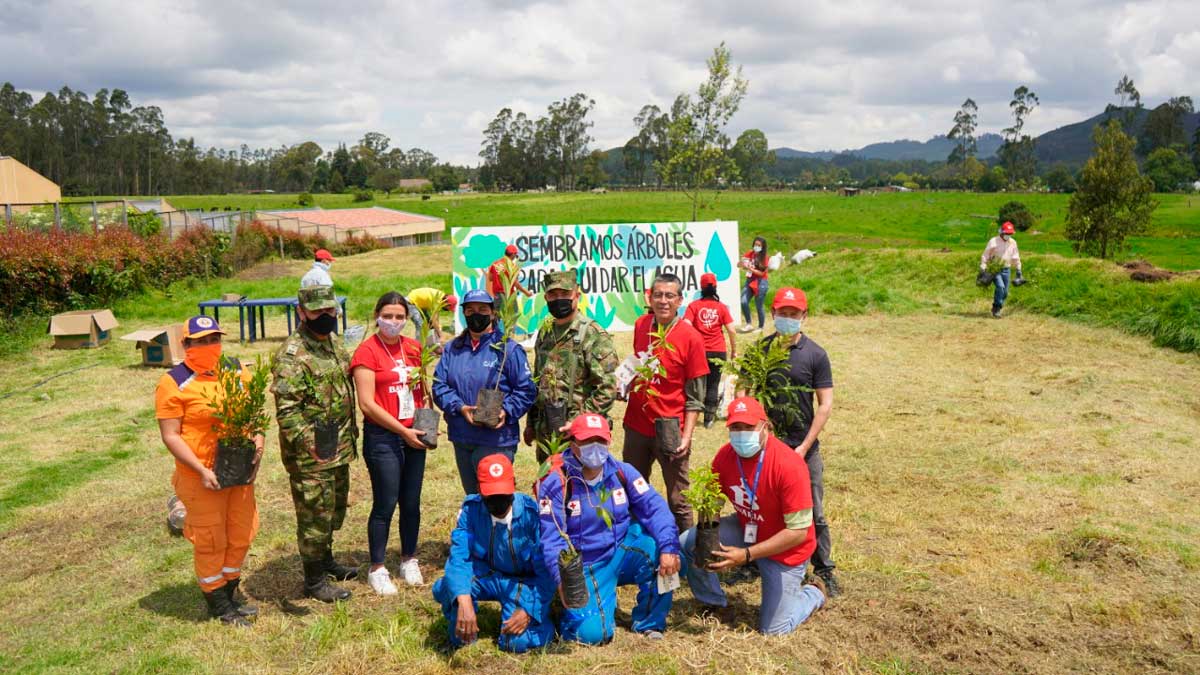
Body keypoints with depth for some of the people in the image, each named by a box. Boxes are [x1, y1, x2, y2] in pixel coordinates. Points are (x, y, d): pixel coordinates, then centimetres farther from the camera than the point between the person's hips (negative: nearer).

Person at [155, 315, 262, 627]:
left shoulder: (238, 371, 4)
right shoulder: (174, 382, -11)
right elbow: (170, 436, -12)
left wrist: (258, 440, -6)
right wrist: (202, 471, -19)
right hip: (201, 476, -5)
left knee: (241, 534, 16)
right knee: (210, 540, 8)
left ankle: (231, 590, 36)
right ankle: (217, 601, 26)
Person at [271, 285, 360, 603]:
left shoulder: (334, 342, 9)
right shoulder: (291, 355, -19)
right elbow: (286, 410, -23)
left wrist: (351, 431, 20)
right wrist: (308, 442, -32)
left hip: (340, 447, 9)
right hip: (311, 455, -8)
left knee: (335, 507, 21)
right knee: (315, 514, 2)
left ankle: (325, 559, 40)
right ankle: (314, 580, 17)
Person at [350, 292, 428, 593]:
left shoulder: (413, 347, 8)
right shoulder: (367, 350, -8)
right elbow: (367, 403, -13)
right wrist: (402, 431, -13)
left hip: (414, 436, 5)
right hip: (382, 436, -5)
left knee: (411, 502, 12)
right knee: (385, 504, 0)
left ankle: (409, 560, 29)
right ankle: (377, 569, 16)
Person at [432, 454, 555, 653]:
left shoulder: (531, 513, -23)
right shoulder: (471, 509, -18)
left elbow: (547, 570, -16)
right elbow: (458, 556, -28)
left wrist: (529, 610, -27)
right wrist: (464, 601, -44)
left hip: (524, 582, -1)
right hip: (486, 575, 2)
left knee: (517, 641, -23)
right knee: (445, 589, -28)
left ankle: (542, 617, 12)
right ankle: (460, 635, 3)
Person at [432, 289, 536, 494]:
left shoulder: (508, 348, -5)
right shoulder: (452, 348, 10)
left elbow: (526, 390, -5)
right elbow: (439, 386, 4)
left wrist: (507, 412, -20)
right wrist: (460, 408, -13)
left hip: (496, 440, -5)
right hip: (461, 439, 6)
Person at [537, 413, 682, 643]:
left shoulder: (623, 472, -3)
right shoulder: (556, 483, -13)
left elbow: (654, 508, -13)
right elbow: (552, 538, -18)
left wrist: (668, 547, -30)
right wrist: (563, 577, -35)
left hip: (623, 554, 3)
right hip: (586, 568, -3)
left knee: (658, 549, -27)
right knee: (592, 633, -21)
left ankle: (648, 622, -3)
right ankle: (573, 612, 18)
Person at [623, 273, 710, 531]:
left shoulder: (691, 337, -10)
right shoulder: (641, 327, 4)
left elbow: (695, 396, -8)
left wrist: (687, 436, -14)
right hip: (636, 427, 5)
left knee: (677, 501, 6)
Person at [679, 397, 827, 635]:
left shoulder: (789, 465, -31)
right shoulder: (725, 455, -14)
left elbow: (798, 532, -28)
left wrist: (746, 555, -30)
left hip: (784, 547, -5)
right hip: (745, 529, 5)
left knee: (773, 628, -1)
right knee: (687, 543, -14)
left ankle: (814, 593, 29)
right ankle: (713, 604, 12)